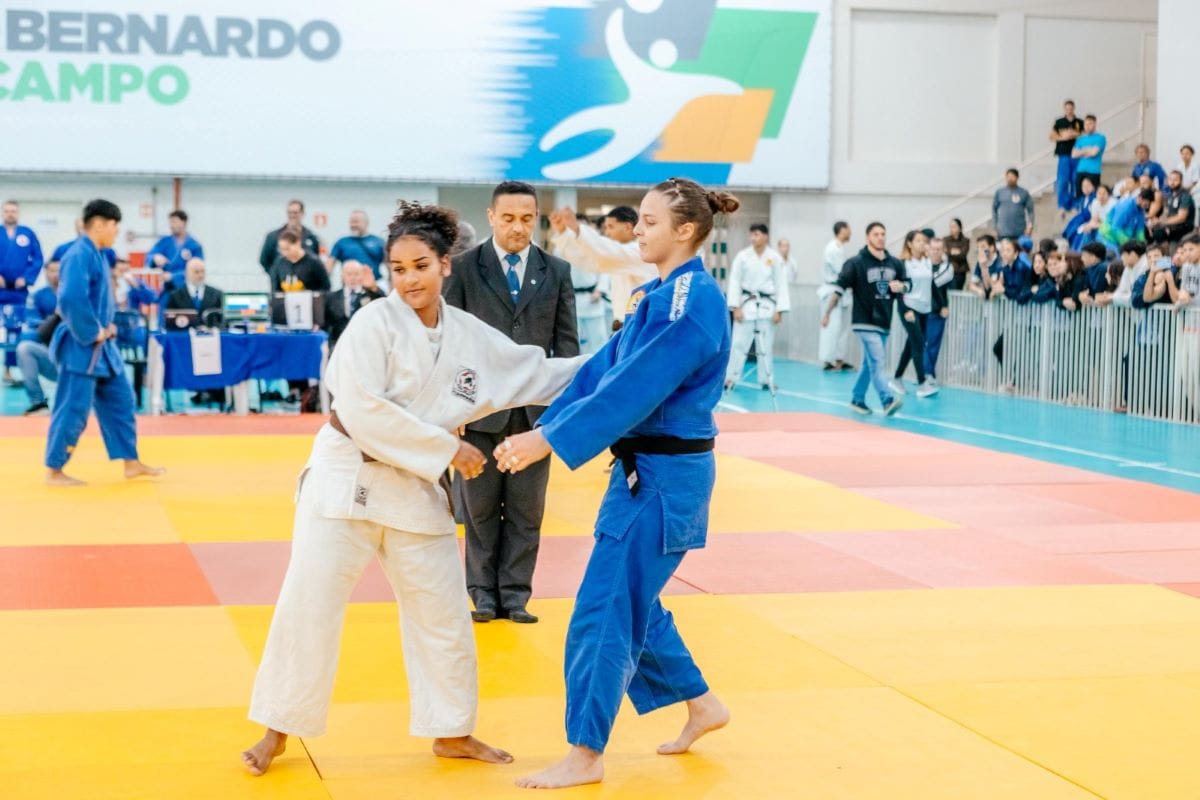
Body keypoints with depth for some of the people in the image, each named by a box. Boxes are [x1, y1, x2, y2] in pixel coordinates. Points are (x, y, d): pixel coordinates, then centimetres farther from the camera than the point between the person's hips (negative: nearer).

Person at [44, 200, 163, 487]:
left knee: (120, 401, 15)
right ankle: (54, 471, 6)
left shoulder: (95, 254, 12)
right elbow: (71, 299, -31)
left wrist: (107, 327, 7)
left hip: (101, 345, 10)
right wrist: (93, 332, -20)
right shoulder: (80, 255, -19)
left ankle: (131, 463, 24)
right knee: (73, 410, -3)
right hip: (82, 346, -10)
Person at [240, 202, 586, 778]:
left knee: (444, 617, 12)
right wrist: (447, 448, -21)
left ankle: (451, 732, 29)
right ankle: (278, 730, 13)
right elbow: (363, 410, -23)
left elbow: (536, 374, 12)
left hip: (416, 489, 5)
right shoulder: (374, 323, -15)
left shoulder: (471, 336, 2)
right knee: (308, 608, -3)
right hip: (347, 478, -5)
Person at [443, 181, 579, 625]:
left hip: (536, 408, 1)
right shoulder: (464, 267, 0)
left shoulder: (556, 271, 6)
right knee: (480, 508, 7)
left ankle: (515, 593, 15)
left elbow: (567, 342, 6)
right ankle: (484, 592, 18)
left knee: (526, 509, 6)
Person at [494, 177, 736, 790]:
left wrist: (549, 441, -25)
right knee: (631, 597, 19)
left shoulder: (694, 300, -19)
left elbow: (635, 386, -25)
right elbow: (602, 369, 10)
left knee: (606, 608, -5)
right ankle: (701, 705, 33)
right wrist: (539, 429, 2)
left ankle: (584, 756, 5)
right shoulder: (664, 293, 11)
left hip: (665, 476, -10)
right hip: (645, 468, 10)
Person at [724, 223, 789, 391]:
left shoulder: (775, 258, -2)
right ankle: (730, 378, 6)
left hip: (766, 305, 1)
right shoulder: (743, 256, -3)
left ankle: (766, 379, 18)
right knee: (739, 342, -1)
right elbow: (735, 282, -3)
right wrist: (736, 307, -9)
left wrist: (779, 310, -5)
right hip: (746, 304, -1)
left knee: (766, 345, 8)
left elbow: (781, 285, 0)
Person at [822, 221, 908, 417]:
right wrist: (827, 314, -8)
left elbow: (906, 284, 16)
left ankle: (857, 400, 26)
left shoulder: (895, 263, 6)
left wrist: (901, 287, -8)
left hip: (884, 323, 6)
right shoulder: (856, 263, -9)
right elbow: (839, 289, -8)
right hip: (865, 322, -6)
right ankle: (888, 401, -22)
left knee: (869, 364, 14)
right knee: (878, 363, -15)